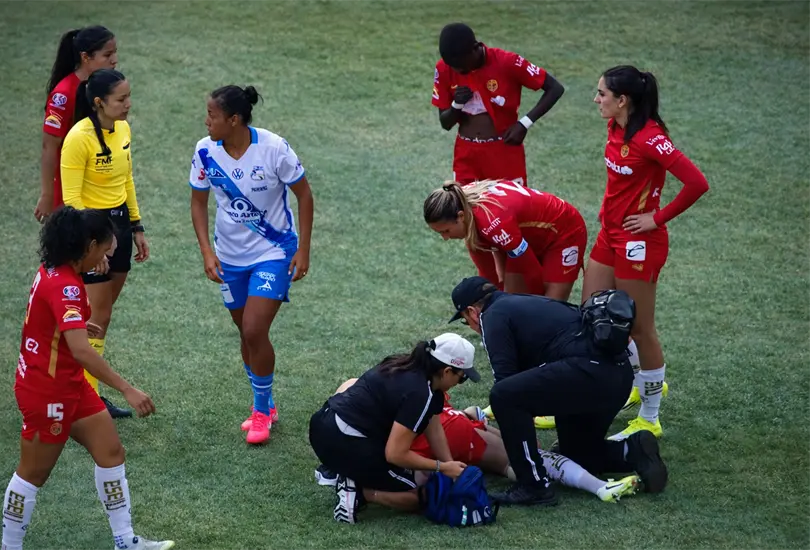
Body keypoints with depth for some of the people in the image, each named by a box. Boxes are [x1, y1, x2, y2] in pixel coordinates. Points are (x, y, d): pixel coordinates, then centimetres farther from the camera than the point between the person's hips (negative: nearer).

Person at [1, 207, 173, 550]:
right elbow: (81, 350, -37)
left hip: (69, 384, 10)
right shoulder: (65, 286, -28)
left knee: (110, 451, 10)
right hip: (47, 391, -10)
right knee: (34, 474, 6)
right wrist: (127, 390, -38)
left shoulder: (55, 271, 1)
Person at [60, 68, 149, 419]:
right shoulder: (79, 138, -20)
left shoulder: (123, 129, 4)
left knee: (100, 315, 12)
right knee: (97, 318, -3)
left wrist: (136, 228, 17)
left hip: (119, 223, 8)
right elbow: (71, 198, -19)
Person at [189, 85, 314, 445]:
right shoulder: (206, 152, -11)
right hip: (230, 256, 4)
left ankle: (261, 410, 8)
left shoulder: (274, 149, -21)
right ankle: (265, 405, 33)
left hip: (273, 253, -4)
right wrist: (207, 251, -8)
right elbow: (199, 202, 3)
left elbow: (303, 195, -9)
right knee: (246, 333, 13)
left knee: (254, 332, -13)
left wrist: (303, 249, -10)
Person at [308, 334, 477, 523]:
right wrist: (442, 467, -8)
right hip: (346, 445, -9)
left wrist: (451, 468, 9)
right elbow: (395, 454, -18)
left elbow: (434, 430, 13)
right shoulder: (419, 393, -19)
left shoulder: (408, 366, 9)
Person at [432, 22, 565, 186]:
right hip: (466, 155, 3)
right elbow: (445, 123, 2)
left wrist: (524, 123, -20)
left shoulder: (506, 62, -17)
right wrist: (457, 105, -20)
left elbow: (555, 88, -12)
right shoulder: (444, 69, -6)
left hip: (504, 153, -3)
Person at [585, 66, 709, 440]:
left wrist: (658, 217, -19)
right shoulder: (616, 128, 3)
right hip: (610, 235, 9)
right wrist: (611, 206, 10)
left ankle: (650, 419, 15)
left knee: (639, 329, 1)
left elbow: (696, 183, -27)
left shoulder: (649, 138, -23)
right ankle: (646, 382, 33)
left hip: (638, 241, -9)